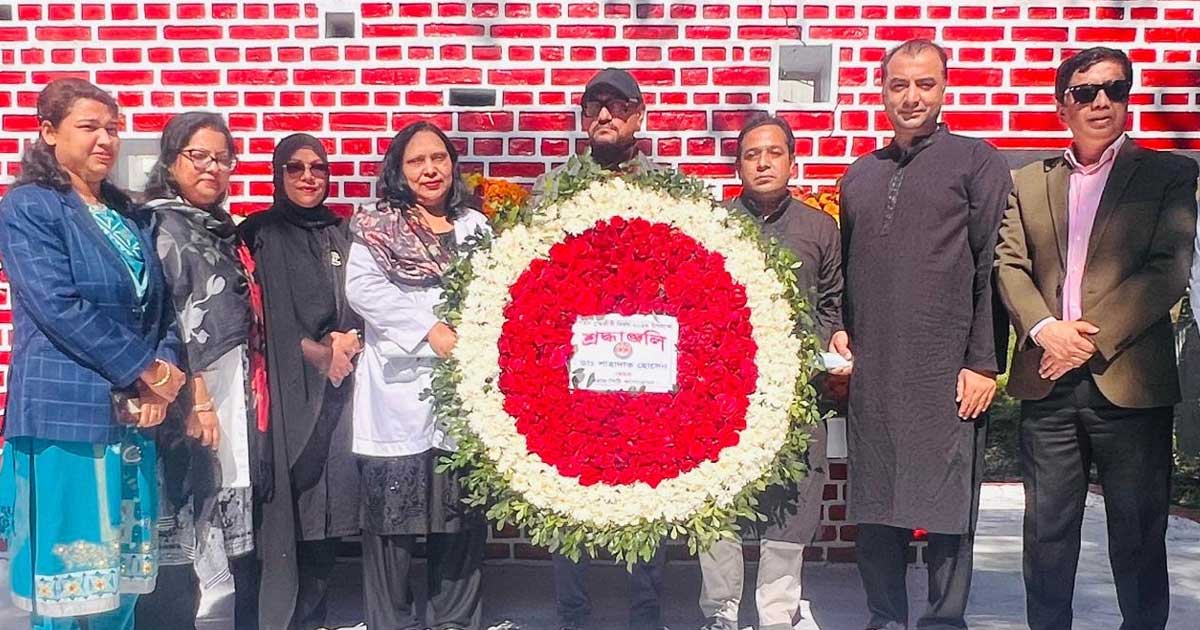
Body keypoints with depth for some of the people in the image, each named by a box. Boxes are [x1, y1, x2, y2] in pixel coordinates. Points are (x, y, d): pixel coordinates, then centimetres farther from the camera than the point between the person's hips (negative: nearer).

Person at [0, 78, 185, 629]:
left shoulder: (129, 216, 16)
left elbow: (161, 307, 13)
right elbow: (60, 308, -15)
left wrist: (162, 376, -5)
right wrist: (151, 371, -13)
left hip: (133, 415, 6)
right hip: (66, 414, -6)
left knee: (122, 579, 11)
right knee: (72, 581, -1)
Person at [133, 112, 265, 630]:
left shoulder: (221, 229, 16)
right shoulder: (162, 224, -7)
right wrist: (195, 399, -18)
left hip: (234, 397, 8)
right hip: (192, 399, -8)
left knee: (232, 522, 12)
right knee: (187, 522, -4)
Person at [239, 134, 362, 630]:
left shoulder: (342, 234, 17)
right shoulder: (259, 233, 5)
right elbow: (260, 311, -2)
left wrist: (350, 339, -6)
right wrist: (316, 351, -8)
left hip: (337, 384, 4)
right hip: (284, 383, -4)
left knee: (330, 496, 4)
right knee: (285, 500, -6)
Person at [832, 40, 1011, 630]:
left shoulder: (978, 161, 2)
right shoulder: (859, 174, 17)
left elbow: (993, 268, -4)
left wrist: (983, 363, -9)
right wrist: (838, 332, 7)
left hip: (947, 374, -4)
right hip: (870, 375, 5)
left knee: (946, 508, 2)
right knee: (874, 505, 9)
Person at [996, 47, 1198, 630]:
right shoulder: (1027, 182, 13)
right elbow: (1008, 264, 4)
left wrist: (1094, 336, -14)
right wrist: (1045, 330, -13)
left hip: (1130, 379, -2)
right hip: (1048, 381, 2)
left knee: (1138, 533, 6)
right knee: (1046, 531, 9)